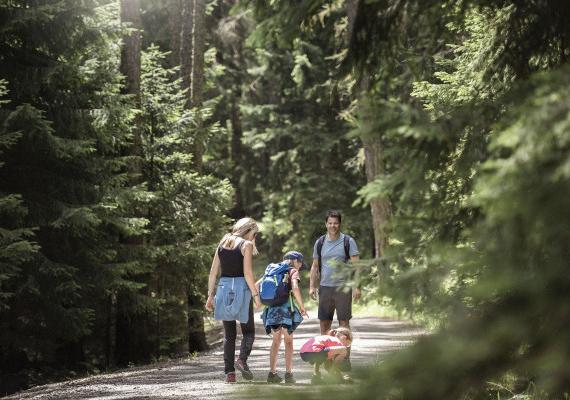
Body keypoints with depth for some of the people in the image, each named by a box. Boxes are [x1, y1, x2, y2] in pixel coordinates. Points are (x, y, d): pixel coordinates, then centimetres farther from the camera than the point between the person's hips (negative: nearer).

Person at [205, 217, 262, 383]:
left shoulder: (222, 244, 12)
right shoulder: (246, 245, -3)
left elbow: (213, 272, 10)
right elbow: (247, 273, -12)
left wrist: (210, 295, 13)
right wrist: (256, 295, -9)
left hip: (223, 288, 5)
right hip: (241, 288, -5)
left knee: (229, 334, 10)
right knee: (248, 331, 6)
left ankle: (229, 372, 4)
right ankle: (242, 359, -19)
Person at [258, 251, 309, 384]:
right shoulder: (293, 271, 0)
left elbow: (256, 285, 11)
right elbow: (295, 288, -17)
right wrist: (302, 307, -9)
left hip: (271, 308, 5)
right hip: (286, 308, -5)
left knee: (276, 341, 16)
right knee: (288, 341, 6)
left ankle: (272, 373, 13)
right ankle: (288, 374, 2)